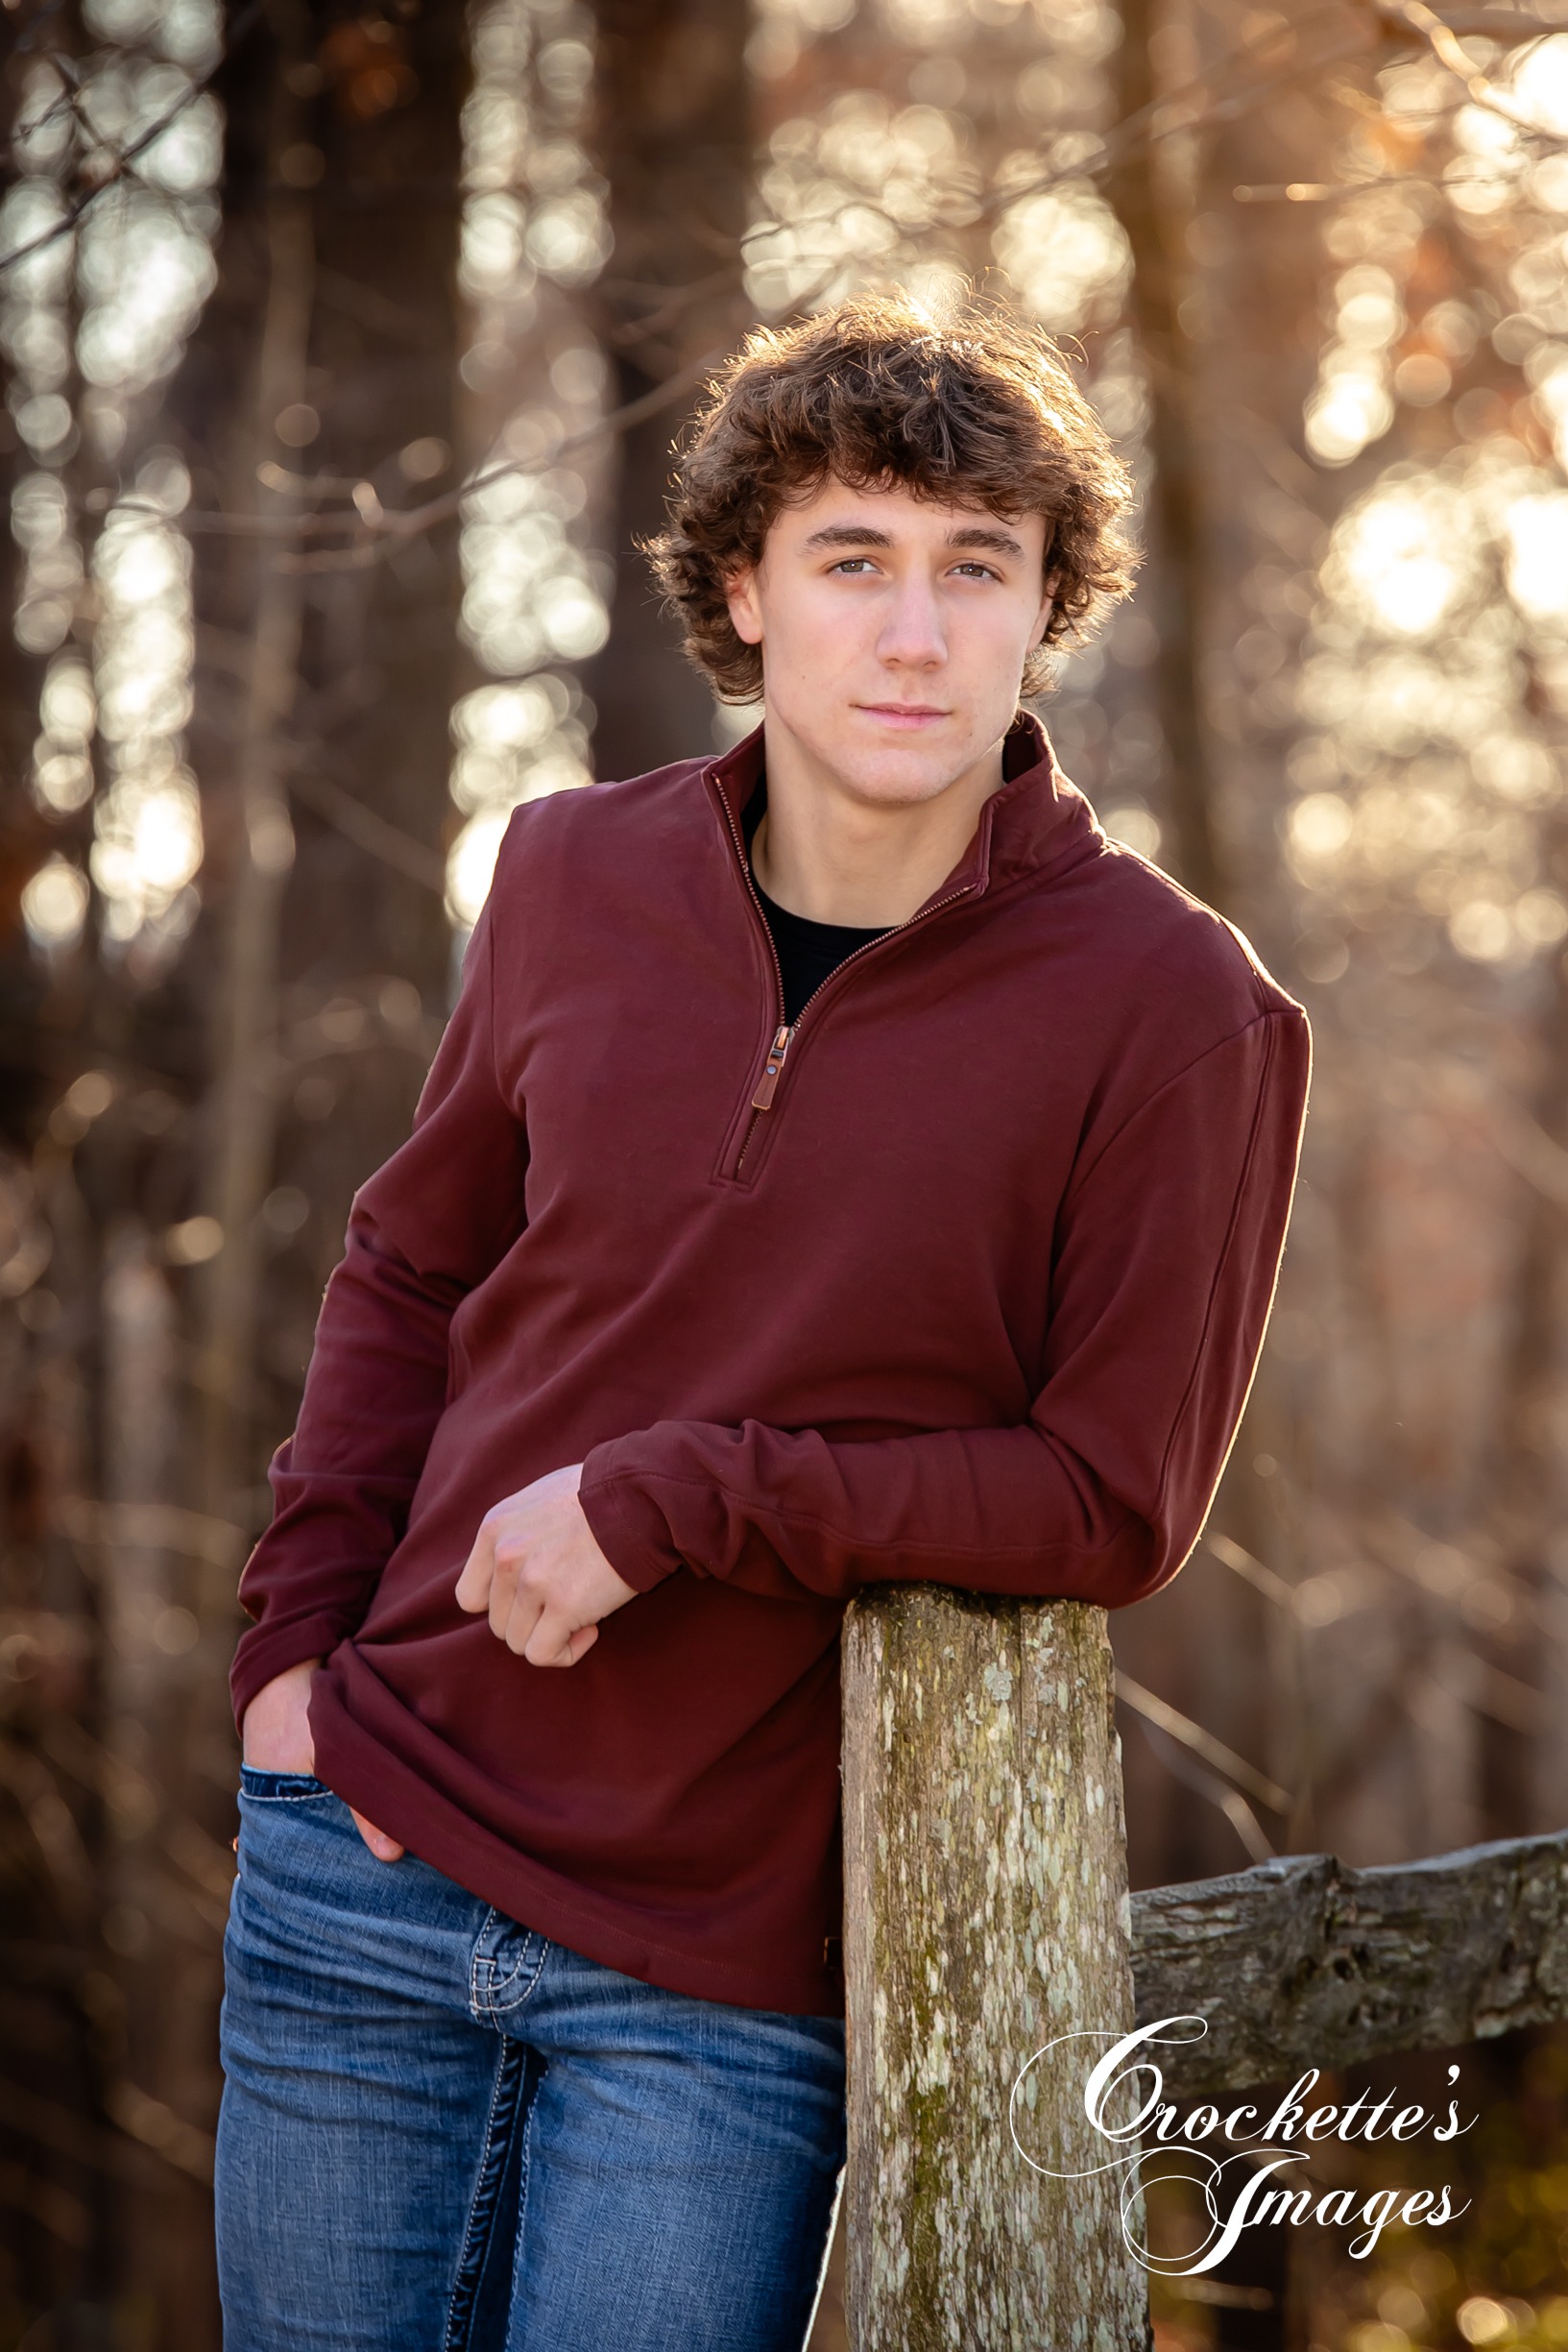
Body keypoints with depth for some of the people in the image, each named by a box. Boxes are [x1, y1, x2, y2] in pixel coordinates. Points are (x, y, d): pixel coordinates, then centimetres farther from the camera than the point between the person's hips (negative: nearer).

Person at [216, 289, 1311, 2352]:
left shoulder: (1170, 1006, -12)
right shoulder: (581, 877, 2)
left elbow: (1114, 1502, -12)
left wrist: (673, 1501, -17)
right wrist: (297, 1634, 4)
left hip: (728, 1964, -4)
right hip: (375, 1852, 4)